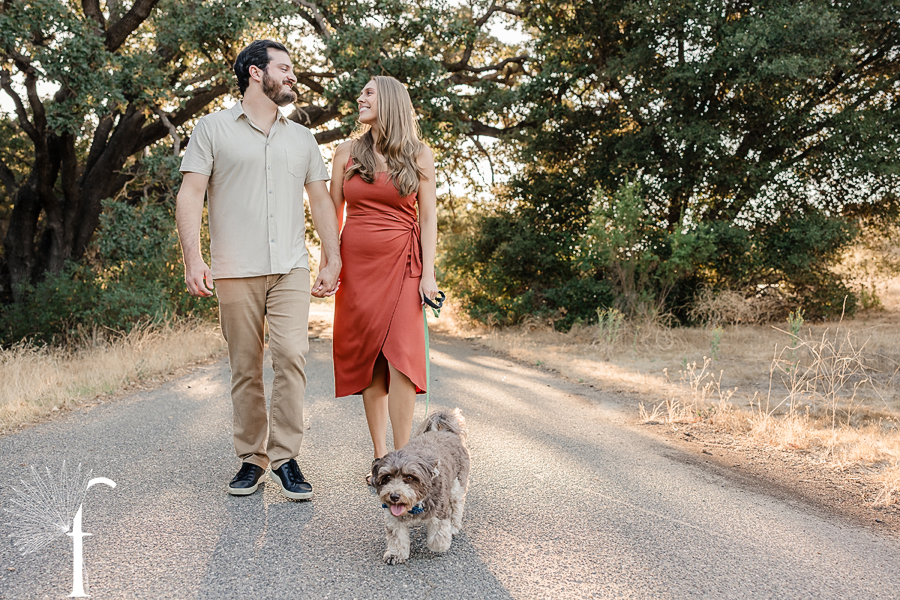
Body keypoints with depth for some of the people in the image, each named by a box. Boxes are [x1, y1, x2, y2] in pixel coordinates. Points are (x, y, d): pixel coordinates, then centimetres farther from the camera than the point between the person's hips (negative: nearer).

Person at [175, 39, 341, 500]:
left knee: (291, 356, -13)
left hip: (291, 269, 2)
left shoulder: (301, 138, 18)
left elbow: (321, 201, 18)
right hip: (235, 271, -2)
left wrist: (332, 262, 10)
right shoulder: (214, 128, 7)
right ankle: (251, 458, 14)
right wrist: (193, 258, -12)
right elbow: (190, 194, -1)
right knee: (245, 369, 3)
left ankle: (285, 457, -5)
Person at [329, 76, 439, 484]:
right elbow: (333, 213, 12)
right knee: (367, 360, 2)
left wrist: (428, 272, -4)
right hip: (356, 263, 2)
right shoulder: (347, 153, 10)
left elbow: (428, 216, 4)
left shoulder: (419, 155, 6)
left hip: (401, 264, -2)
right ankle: (379, 455, 11)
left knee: (401, 355, -12)